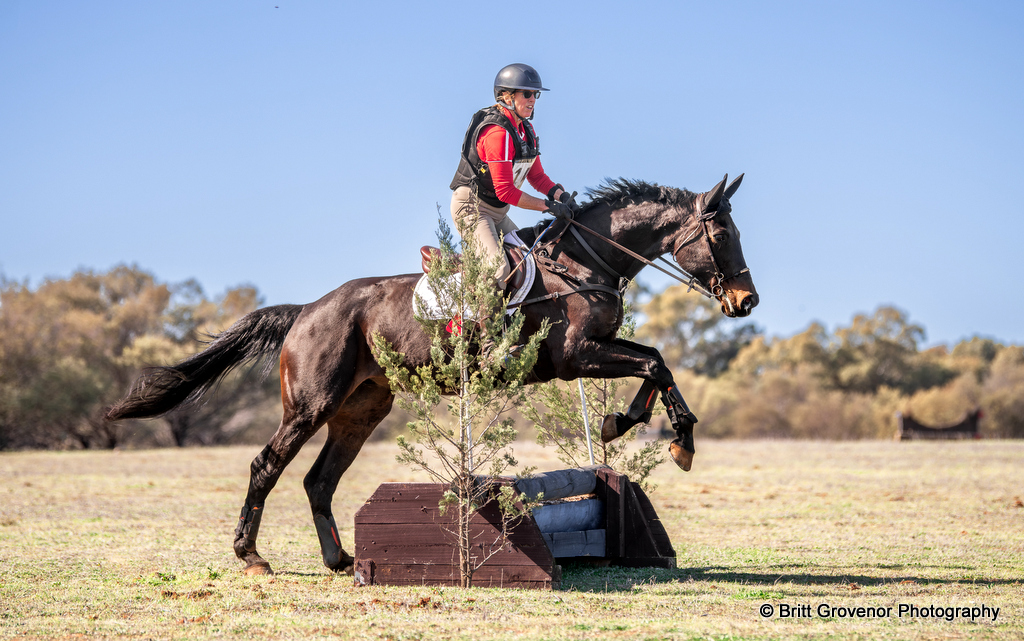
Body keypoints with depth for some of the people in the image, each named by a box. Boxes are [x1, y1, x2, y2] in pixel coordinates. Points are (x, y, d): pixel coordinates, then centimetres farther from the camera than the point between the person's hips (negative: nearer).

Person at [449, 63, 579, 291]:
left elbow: (537, 176, 13)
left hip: (496, 211, 10)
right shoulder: (498, 133, -24)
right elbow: (505, 191, -26)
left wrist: (562, 195, -7)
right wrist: (548, 206, -23)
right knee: (499, 270, -25)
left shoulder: (526, 130, 7)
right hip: (471, 206, -10)